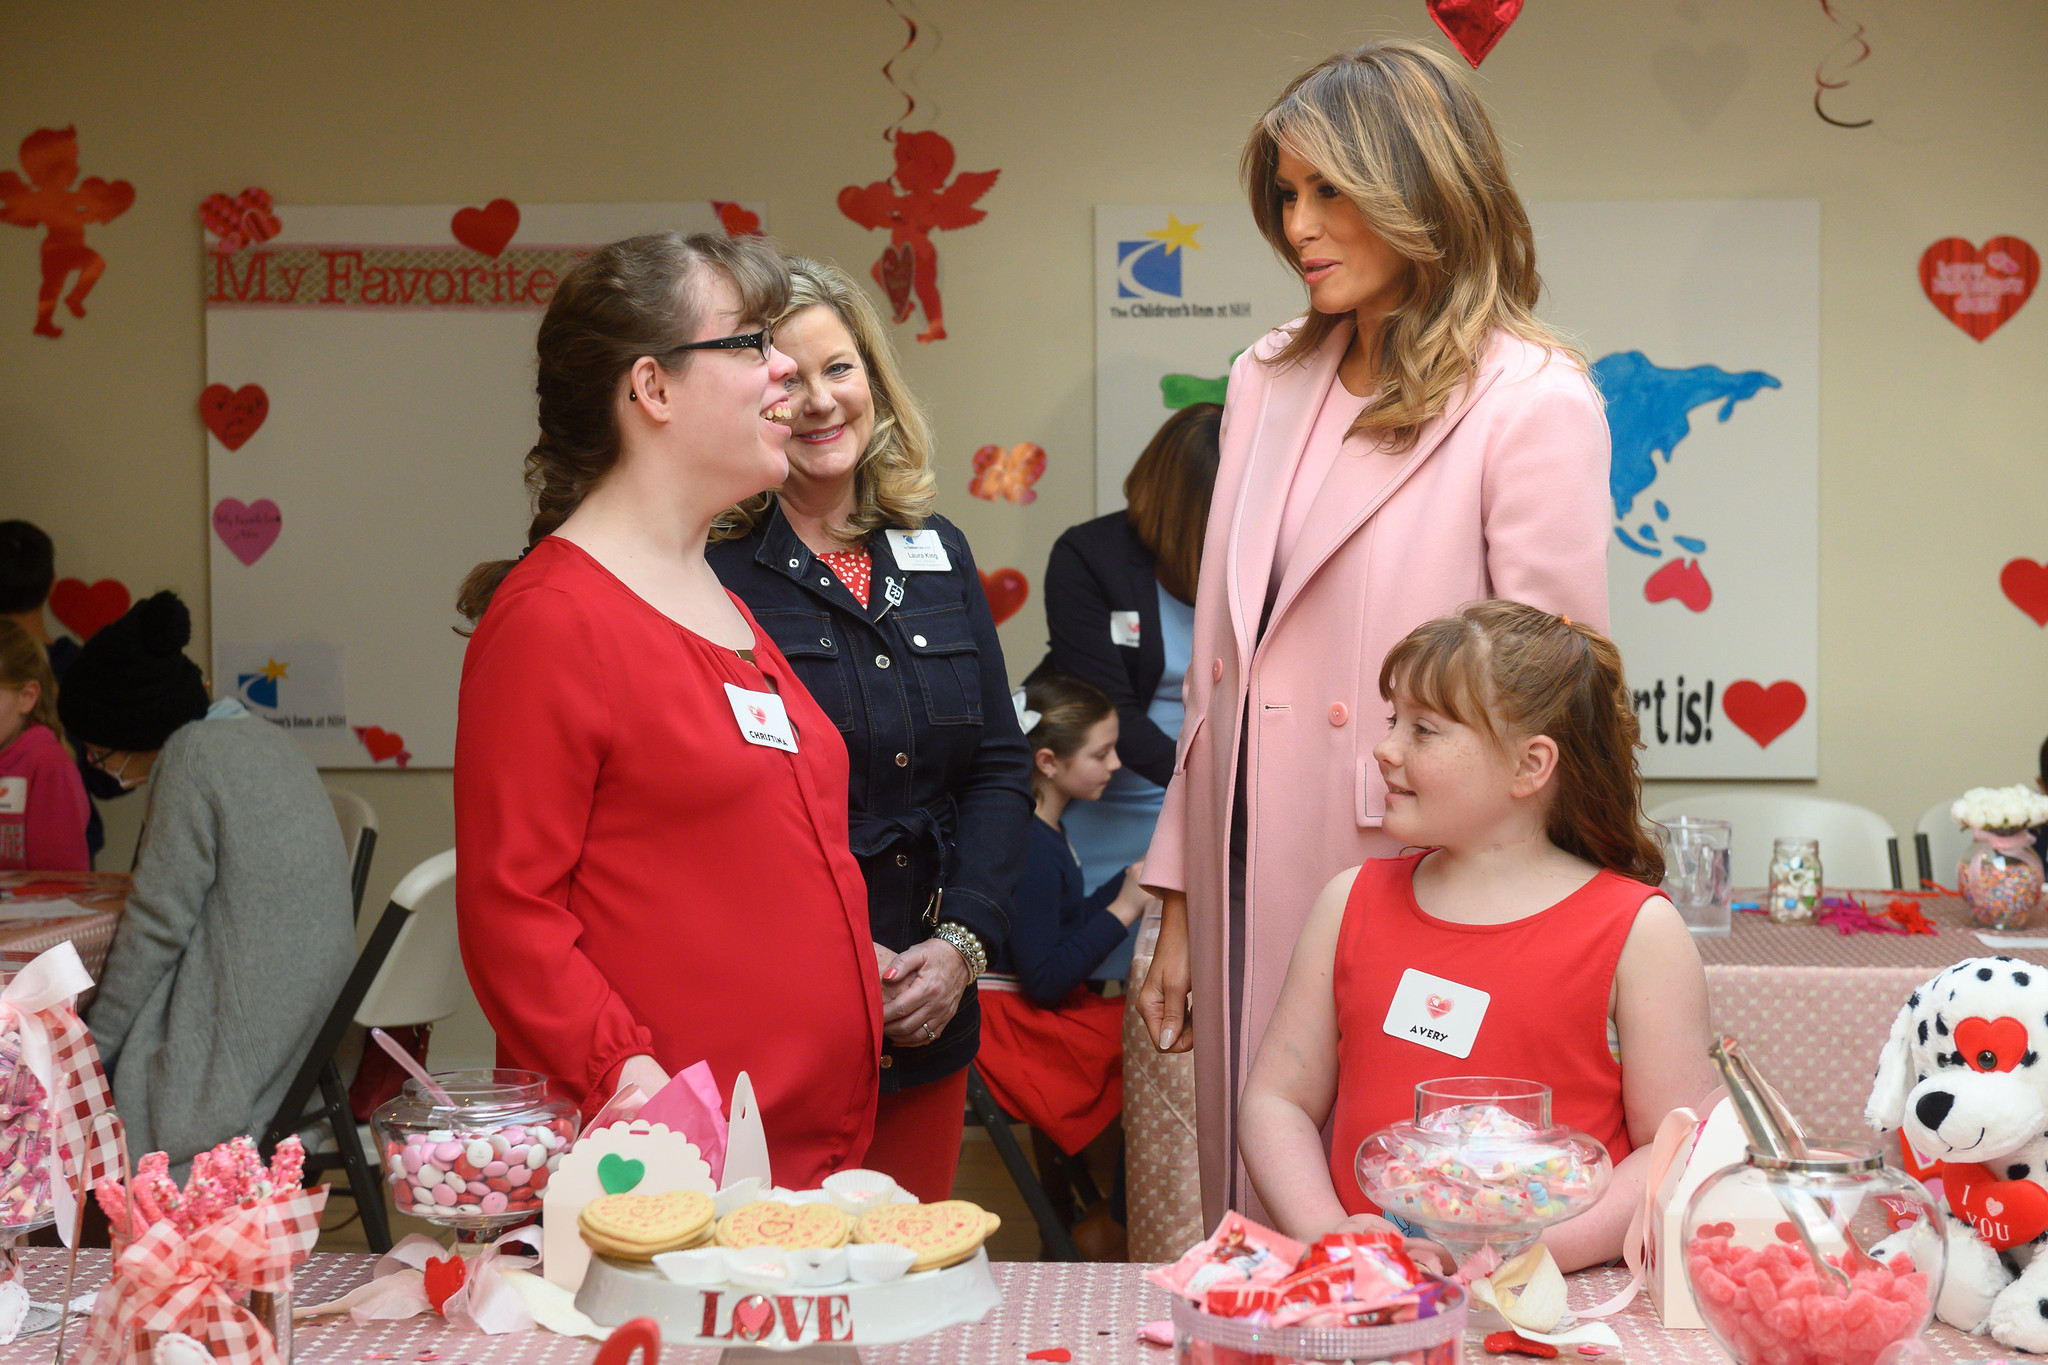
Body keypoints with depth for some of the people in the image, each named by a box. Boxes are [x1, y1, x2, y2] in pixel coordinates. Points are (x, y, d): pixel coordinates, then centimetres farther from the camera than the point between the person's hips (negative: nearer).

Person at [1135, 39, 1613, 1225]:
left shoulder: (1533, 404, -8)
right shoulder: (1268, 383, 11)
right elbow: (1222, 664, 13)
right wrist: (1180, 905, 12)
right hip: (1251, 894, 6)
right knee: (1257, 1243, 14)